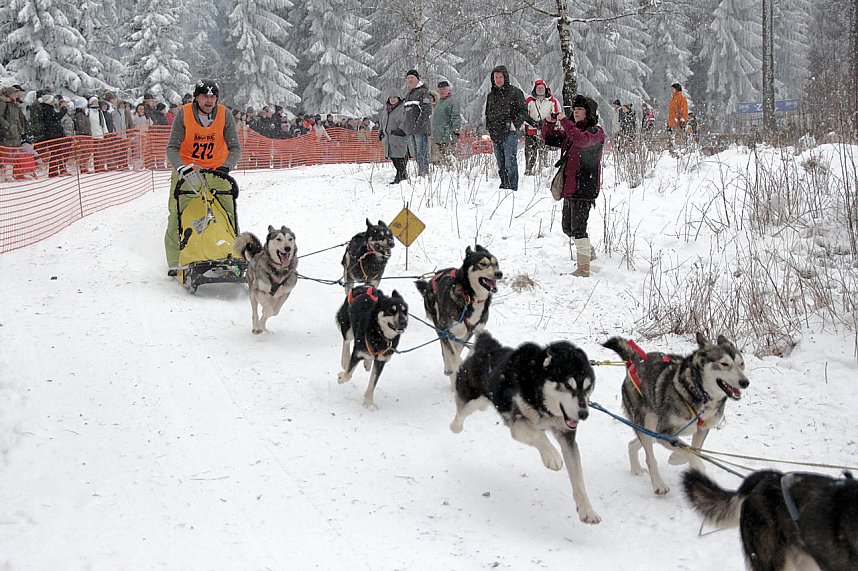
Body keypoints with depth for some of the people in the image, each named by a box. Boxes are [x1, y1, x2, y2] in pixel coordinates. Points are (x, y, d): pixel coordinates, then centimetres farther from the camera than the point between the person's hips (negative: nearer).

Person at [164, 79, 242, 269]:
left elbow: (235, 148, -8)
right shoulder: (183, 114, -14)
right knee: (178, 214, -9)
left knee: (228, 212, -9)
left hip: (216, 169, 1)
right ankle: (175, 262, 1)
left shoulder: (225, 115, -10)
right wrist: (181, 168, -31)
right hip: (187, 170, -1)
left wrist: (226, 167, -27)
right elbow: (172, 148, -13)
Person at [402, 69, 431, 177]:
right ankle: (419, 174, 15)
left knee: (422, 153, -12)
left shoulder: (423, 92, -5)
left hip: (421, 129, -9)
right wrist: (405, 127, 18)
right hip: (410, 130, 9)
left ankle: (425, 174, -14)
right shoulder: (408, 95, 21)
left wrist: (418, 124, -19)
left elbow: (427, 111, -14)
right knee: (415, 154, 10)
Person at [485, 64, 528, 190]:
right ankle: (504, 185, 17)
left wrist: (514, 125, -14)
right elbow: (488, 113, 27)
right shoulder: (491, 95, 17)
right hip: (495, 134, 6)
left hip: (510, 133, -6)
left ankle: (513, 187, -12)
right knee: (501, 164, 10)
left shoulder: (515, 92, -1)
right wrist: (489, 126, 14)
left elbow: (523, 111, -3)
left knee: (510, 162, -12)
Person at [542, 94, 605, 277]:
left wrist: (564, 121, -24)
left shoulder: (595, 131, -7)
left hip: (584, 187, -9)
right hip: (570, 186, 9)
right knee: (568, 227, 17)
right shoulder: (571, 131, 18)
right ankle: (589, 252, 38)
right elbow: (549, 138, 19)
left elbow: (582, 140, -28)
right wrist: (549, 123, -1)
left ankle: (584, 267, -7)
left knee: (578, 227, -12)